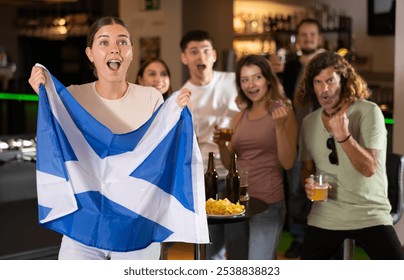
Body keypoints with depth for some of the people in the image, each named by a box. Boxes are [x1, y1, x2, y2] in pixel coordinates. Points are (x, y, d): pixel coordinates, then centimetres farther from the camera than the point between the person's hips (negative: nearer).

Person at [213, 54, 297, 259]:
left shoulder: (282, 111, -4)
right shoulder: (239, 117, 10)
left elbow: (288, 162, -11)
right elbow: (229, 163, 13)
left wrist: (279, 126, -22)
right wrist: (221, 145, -5)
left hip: (267, 202, -6)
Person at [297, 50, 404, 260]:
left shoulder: (368, 112, -9)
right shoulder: (309, 122, 5)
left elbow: (369, 168, -17)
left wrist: (344, 136, -31)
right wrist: (308, 184, -6)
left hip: (369, 215, -3)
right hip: (324, 217, 4)